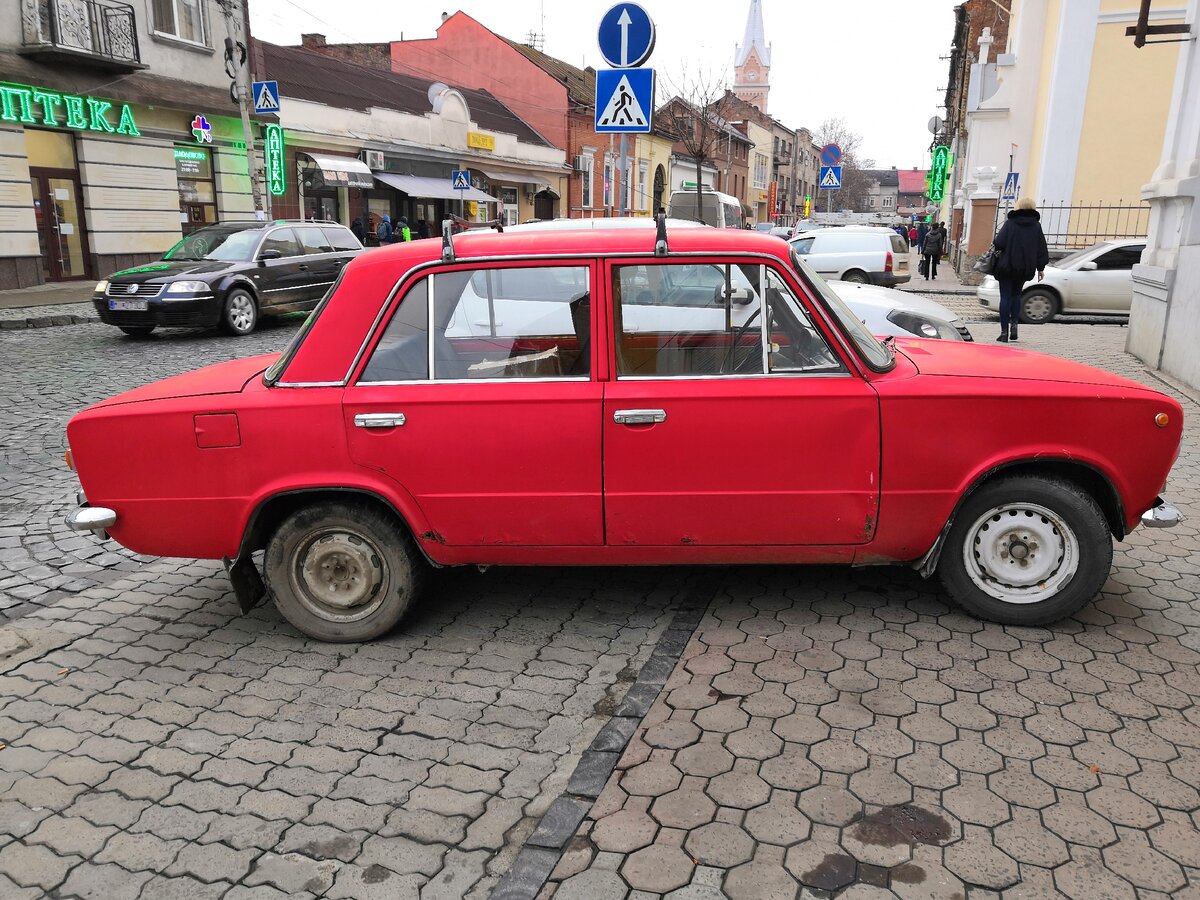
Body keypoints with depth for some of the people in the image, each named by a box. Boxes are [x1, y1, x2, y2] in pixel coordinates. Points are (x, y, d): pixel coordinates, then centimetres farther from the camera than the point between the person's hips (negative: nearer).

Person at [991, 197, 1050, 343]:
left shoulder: (1010, 223, -6)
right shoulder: (1036, 226, 4)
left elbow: (999, 243, -14)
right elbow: (1042, 249, 6)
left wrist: (994, 245, 9)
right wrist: (1041, 268, 13)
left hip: (1007, 266, -3)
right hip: (1026, 268, 3)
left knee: (1006, 297, 1)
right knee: (1016, 295, 21)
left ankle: (1004, 332, -3)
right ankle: (1013, 322, 4)